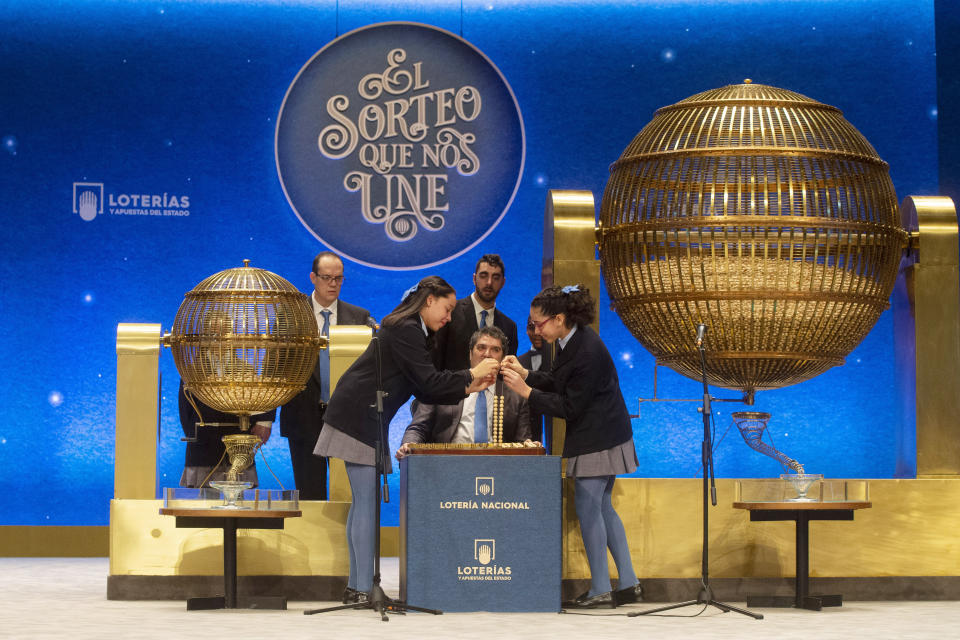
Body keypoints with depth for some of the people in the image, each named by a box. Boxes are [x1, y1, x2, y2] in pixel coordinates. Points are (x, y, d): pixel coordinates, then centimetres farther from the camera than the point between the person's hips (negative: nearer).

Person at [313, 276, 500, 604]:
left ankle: (357, 587, 12)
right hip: (359, 419, -11)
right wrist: (471, 374, -9)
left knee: (364, 502, 10)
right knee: (366, 503, -11)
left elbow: (424, 391, 17)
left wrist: (467, 389, 11)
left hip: (363, 420, 11)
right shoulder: (405, 330, -13)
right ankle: (362, 589, -11)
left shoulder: (408, 330, 19)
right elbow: (428, 382, -18)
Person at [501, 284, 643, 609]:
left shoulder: (588, 352, -24)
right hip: (599, 438, 10)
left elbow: (569, 407, -20)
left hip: (598, 441, -10)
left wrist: (526, 391, -19)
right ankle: (628, 583, 20)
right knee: (602, 507, 14)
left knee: (588, 509, -3)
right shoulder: (571, 341, 5)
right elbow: (557, 382, 14)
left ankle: (600, 590, 5)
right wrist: (524, 372, 2)